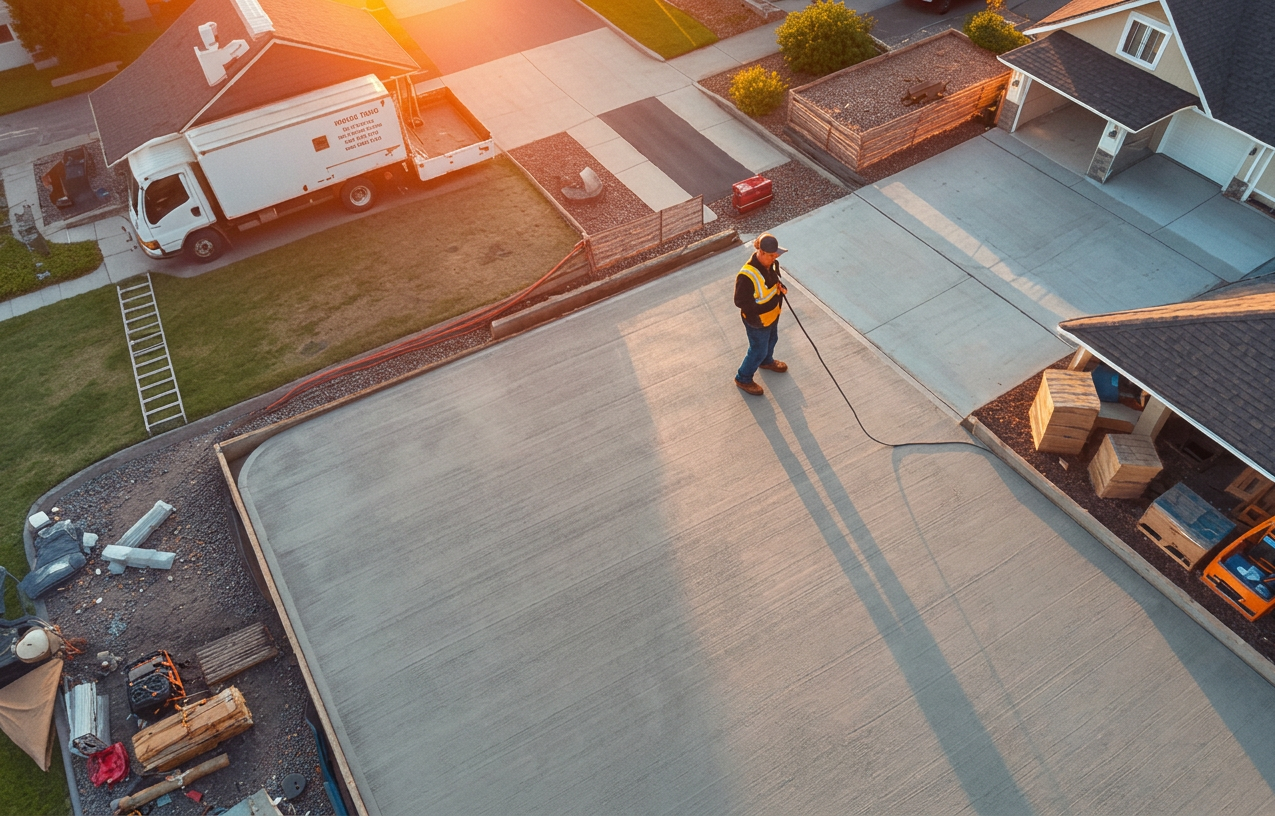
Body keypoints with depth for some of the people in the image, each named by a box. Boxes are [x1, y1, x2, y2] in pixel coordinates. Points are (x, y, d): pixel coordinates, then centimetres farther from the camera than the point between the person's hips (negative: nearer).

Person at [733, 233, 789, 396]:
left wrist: (780, 285, -9)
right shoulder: (747, 275, -38)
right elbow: (741, 301, -30)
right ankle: (743, 378, 35)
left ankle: (767, 361, 63)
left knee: (771, 340, 32)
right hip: (757, 321, -8)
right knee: (758, 351, 11)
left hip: (772, 315, 8)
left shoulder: (770, 263, -12)